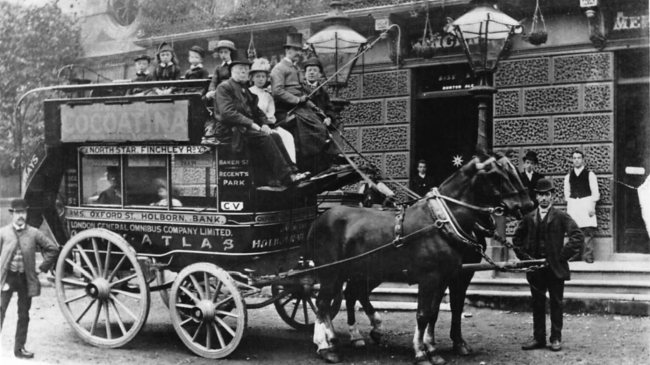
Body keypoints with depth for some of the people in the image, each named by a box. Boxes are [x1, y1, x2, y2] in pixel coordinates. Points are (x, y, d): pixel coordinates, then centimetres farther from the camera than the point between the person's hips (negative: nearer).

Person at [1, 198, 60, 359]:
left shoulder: (34, 233, 2)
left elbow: (53, 249, 8)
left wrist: (42, 267, 5)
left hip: (26, 279, 2)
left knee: (24, 315, 8)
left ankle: (19, 348, 18)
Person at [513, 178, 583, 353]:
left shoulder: (561, 216, -3)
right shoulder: (529, 217, 6)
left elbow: (577, 235, -11)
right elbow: (517, 238, 17)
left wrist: (564, 255, -13)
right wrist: (523, 255, 6)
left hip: (555, 267, -3)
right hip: (535, 267, 3)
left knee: (556, 304, 5)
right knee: (537, 304, 9)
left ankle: (556, 338, 14)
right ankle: (538, 338, 17)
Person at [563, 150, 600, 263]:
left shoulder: (589, 174, 3)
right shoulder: (568, 176, 14)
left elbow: (595, 192, 0)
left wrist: (592, 206, -8)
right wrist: (569, 205, 5)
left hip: (586, 204, -3)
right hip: (573, 205, 3)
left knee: (588, 231, -9)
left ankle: (588, 256, -7)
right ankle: (575, 255, 9)